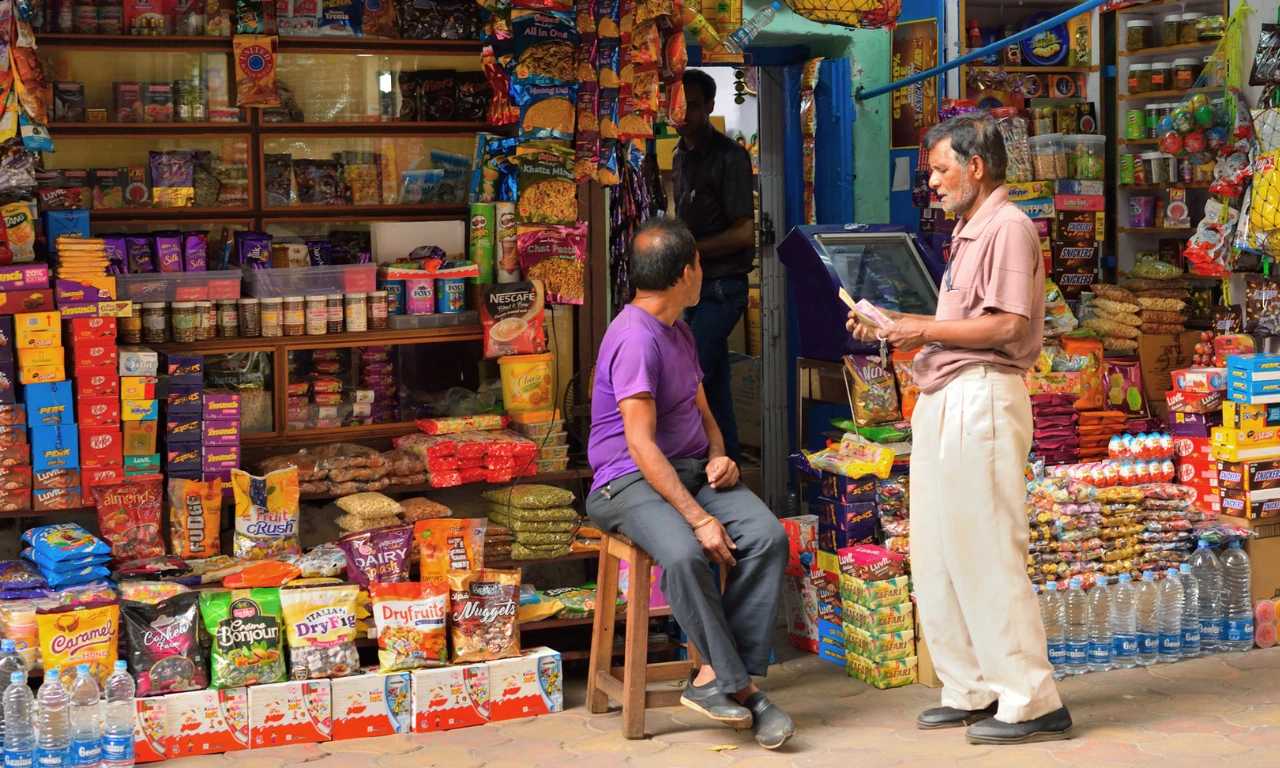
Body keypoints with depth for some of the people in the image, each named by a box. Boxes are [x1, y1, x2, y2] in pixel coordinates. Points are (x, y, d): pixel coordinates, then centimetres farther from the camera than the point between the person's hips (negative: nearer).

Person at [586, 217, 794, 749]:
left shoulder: (678, 331, 16)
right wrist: (699, 519, -26)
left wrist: (719, 456, 2)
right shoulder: (635, 339, -15)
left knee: (768, 536, -19)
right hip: (630, 481, -8)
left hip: (692, 470, 8)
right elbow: (641, 446, -21)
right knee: (684, 554, -36)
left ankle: (714, 677, -18)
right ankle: (739, 686, -20)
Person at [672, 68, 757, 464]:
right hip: (691, 286, 8)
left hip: (721, 287, -8)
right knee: (713, 388, 11)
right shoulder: (680, 157, 15)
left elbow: (743, 233, -15)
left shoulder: (728, 156, -10)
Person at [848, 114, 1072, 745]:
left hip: (981, 400, -10)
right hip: (943, 401, 10)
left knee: (985, 553, -8)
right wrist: (898, 327, 11)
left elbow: (1007, 325, -18)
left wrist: (922, 328, -12)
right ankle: (971, 692, 18)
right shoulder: (968, 232, 22)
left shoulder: (1008, 226, -8)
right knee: (936, 556, 11)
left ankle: (1032, 702, -1)